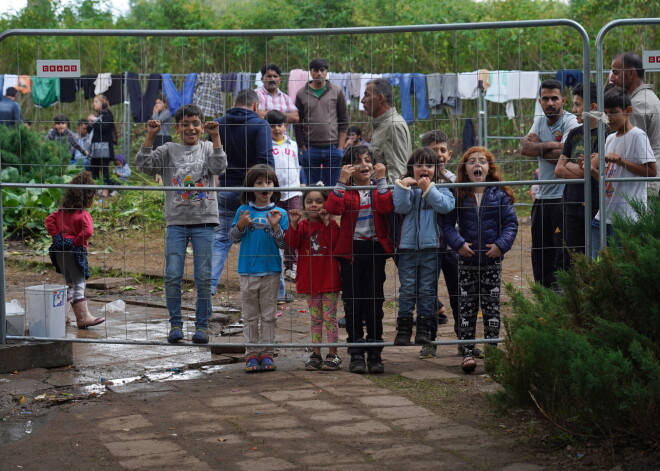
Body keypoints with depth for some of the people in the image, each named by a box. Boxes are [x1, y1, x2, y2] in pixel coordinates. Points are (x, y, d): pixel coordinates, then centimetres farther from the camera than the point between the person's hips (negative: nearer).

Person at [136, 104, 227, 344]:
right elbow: (144, 164, -3)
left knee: (203, 277, 1)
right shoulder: (168, 150, 8)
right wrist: (150, 137, -13)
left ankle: (202, 325, 10)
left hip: (203, 221, 0)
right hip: (176, 222, 0)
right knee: (173, 276, -3)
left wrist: (215, 137, -16)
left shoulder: (207, 148, 9)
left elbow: (219, 166, -9)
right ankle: (175, 324, 8)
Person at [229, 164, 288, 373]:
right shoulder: (243, 211, 2)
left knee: (268, 315, 6)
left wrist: (275, 226, -17)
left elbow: (283, 244, -2)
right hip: (248, 270, 1)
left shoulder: (280, 213, 0)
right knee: (250, 315, 5)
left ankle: (267, 354, 11)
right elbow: (234, 238, 4)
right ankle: (251, 354, 9)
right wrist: (241, 226, -14)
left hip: (271, 271, -1)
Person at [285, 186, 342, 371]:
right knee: (315, 319, 10)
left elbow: (335, 243, -18)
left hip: (329, 278, -3)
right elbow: (292, 243, -7)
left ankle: (332, 355, 5)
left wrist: (327, 223, -23)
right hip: (309, 279, 3)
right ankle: (316, 354, 14)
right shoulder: (302, 225, 7)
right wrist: (293, 224, -18)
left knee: (329, 317, 0)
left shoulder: (331, 224, -2)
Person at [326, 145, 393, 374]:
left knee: (375, 301, 2)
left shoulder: (379, 187, 8)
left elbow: (386, 207, -14)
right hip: (351, 250, 0)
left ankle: (375, 354, 8)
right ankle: (356, 354, 8)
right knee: (352, 302, 2)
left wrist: (381, 180, -12)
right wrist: (342, 181, -18)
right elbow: (333, 208, -16)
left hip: (375, 248, 0)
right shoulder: (345, 189, 4)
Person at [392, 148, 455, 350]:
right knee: (407, 289, 1)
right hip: (407, 246, 0)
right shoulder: (406, 188, 7)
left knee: (427, 290, 5)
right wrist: (402, 186, -17)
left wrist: (429, 188, -13)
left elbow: (446, 206, -13)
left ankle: (424, 329, 11)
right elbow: (400, 207, -8)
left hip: (430, 247, 0)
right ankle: (403, 329, 6)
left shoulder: (440, 189, 6)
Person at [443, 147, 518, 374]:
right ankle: (467, 353, 4)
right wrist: (458, 243, -18)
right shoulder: (458, 196, -1)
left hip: (492, 260, 0)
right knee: (467, 308, 2)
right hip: (466, 261, 0)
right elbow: (447, 223, -4)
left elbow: (511, 223, -1)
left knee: (491, 307, 5)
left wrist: (501, 244, -14)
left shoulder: (499, 195, 0)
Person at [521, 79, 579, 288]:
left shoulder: (570, 122, -8)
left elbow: (561, 155, -21)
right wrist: (550, 145, -14)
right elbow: (525, 148, -1)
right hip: (542, 196, 8)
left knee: (563, 251, -7)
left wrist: (537, 147, -9)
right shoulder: (540, 121, 14)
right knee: (539, 251, 12)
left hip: (563, 197, -8)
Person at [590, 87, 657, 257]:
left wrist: (621, 161, -17)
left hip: (627, 216, -8)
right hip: (604, 216, 8)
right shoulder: (610, 139, 17)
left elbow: (652, 171, -13)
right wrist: (592, 170, -1)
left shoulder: (637, 136, -7)